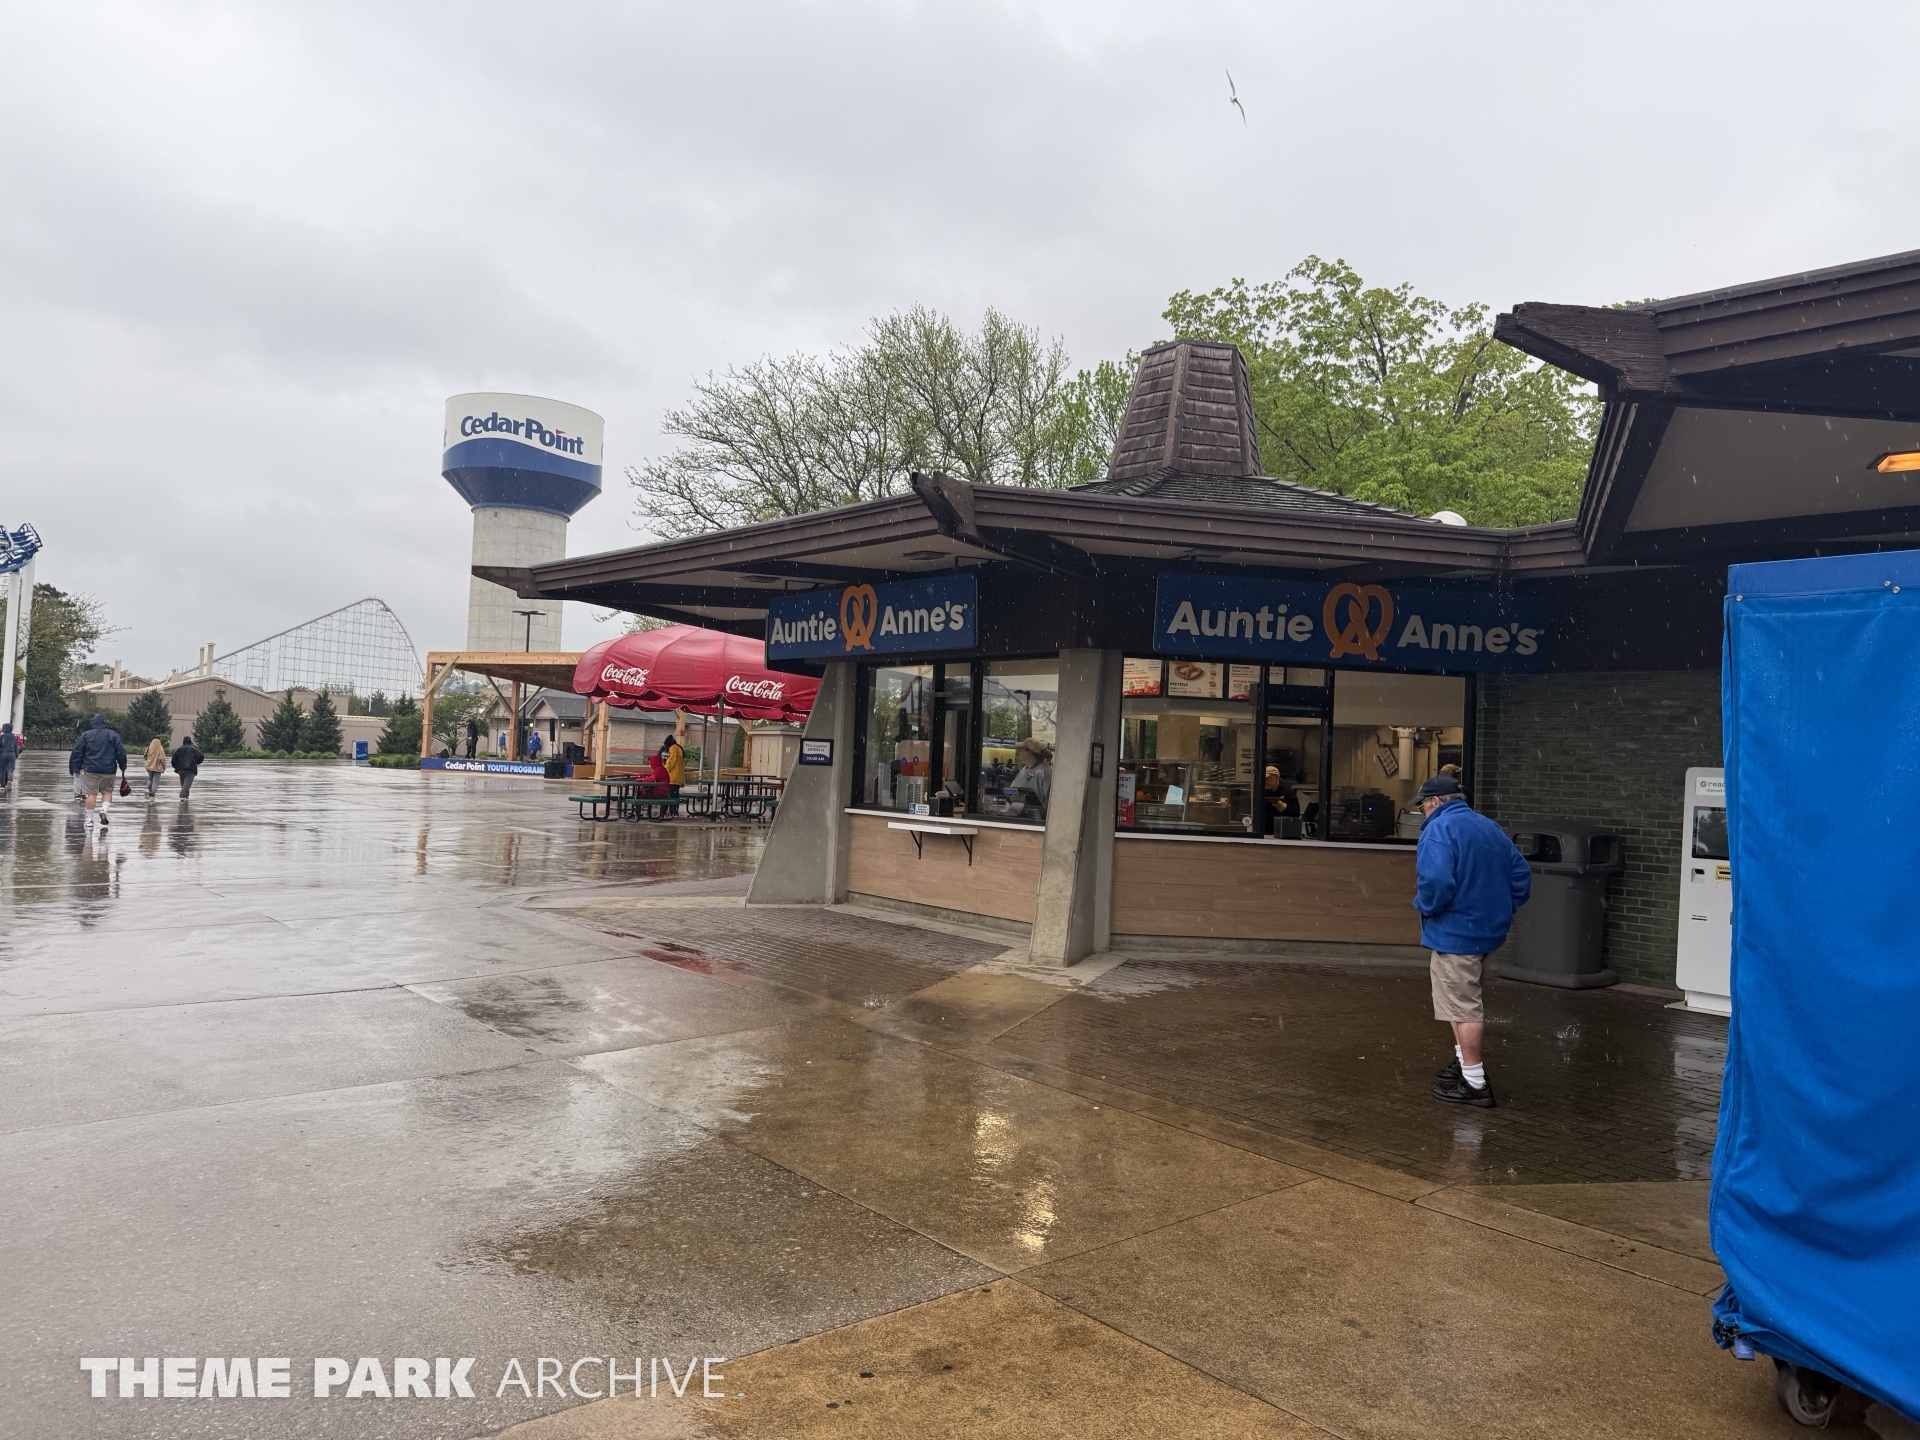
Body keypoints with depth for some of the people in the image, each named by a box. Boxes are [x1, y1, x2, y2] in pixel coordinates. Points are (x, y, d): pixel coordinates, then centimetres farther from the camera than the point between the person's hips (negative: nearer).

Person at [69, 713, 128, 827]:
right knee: (107, 791, 14)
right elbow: (121, 752, 3)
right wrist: (123, 766, 14)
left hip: (90, 770, 0)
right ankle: (104, 810, -9)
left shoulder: (86, 735, 3)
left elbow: (77, 752, 3)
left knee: (91, 793, 1)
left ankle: (90, 819, 3)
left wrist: (76, 768, 11)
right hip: (108, 770, 0)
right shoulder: (113, 735, 2)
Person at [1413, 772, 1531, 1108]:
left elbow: (1436, 881, -29)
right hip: (1489, 930, 9)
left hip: (1455, 933, -9)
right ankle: (1465, 1062, 34)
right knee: (1466, 1001, 23)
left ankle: (1474, 1083, 4)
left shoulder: (1439, 829, -16)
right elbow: (1521, 875, 14)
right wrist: (1502, 909, 17)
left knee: (1463, 1006, -1)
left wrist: (1424, 906, -11)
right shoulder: (1489, 827, 12)